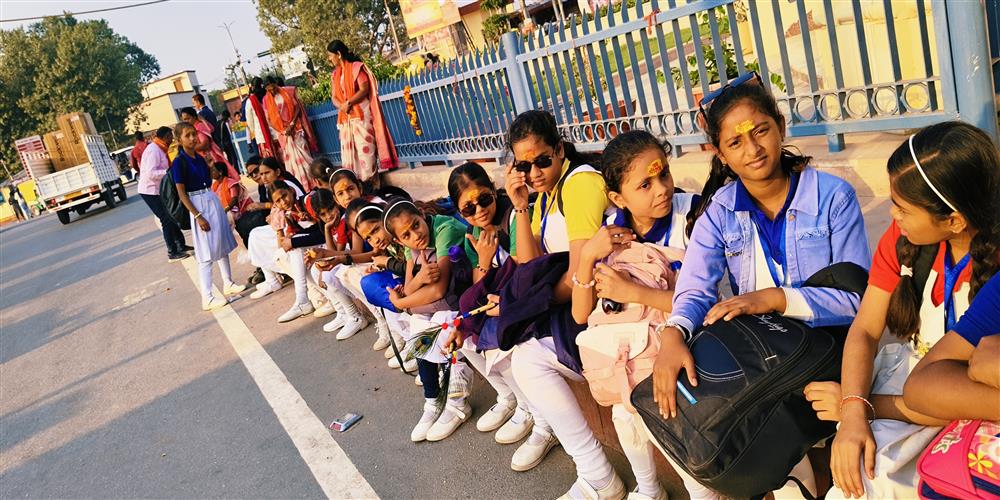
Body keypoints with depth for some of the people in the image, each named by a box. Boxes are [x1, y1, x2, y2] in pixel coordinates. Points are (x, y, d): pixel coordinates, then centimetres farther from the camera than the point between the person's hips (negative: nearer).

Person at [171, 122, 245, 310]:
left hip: (213, 200, 7)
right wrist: (198, 216, -17)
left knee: (223, 245, 15)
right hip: (198, 205, -7)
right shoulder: (179, 162, -11)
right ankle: (207, 298, -1)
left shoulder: (200, 158, 9)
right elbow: (181, 194, -13)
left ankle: (228, 283, 30)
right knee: (206, 253, -6)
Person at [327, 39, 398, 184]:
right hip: (345, 119, 7)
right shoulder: (335, 74, 17)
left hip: (361, 116, -7)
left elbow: (364, 90, -12)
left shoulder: (356, 67, -2)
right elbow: (334, 97, 11)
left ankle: (373, 185, -7)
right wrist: (341, 106, -11)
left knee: (365, 150, -10)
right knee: (348, 153, 2)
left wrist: (348, 103, -16)